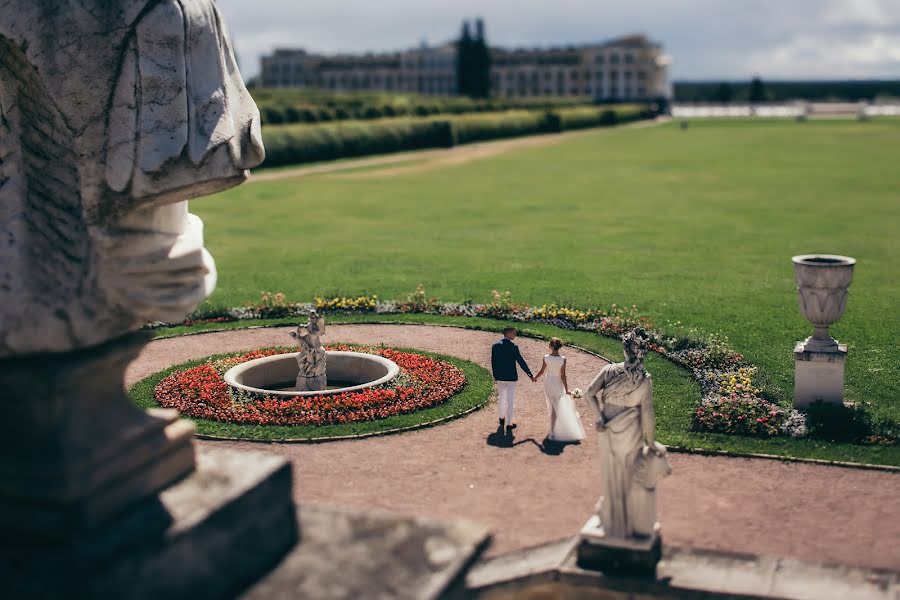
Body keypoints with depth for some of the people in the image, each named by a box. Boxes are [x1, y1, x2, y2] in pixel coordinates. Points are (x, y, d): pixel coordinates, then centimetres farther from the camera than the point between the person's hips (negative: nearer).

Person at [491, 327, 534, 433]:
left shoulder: (495, 345, -2)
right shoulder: (513, 347, -16)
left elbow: (493, 362, 3)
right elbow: (521, 362, -13)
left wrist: (495, 376, 15)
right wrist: (530, 375, -4)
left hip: (500, 378, 5)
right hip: (511, 377, -5)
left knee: (501, 398, 22)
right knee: (510, 401, 4)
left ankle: (501, 418, 37)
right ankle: (508, 424, 7)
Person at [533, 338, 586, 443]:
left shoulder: (546, 358, -13)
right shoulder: (562, 359, -17)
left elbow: (542, 371, -3)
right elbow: (563, 376, -15)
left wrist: (535, 378, 18)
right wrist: (566, 389, -5)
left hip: (548, 383, 2)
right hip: (557, 384, -2)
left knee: (552, 406, 21)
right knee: (555, 408, 10)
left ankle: (553, 430, 37)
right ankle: (552, 432, 9)